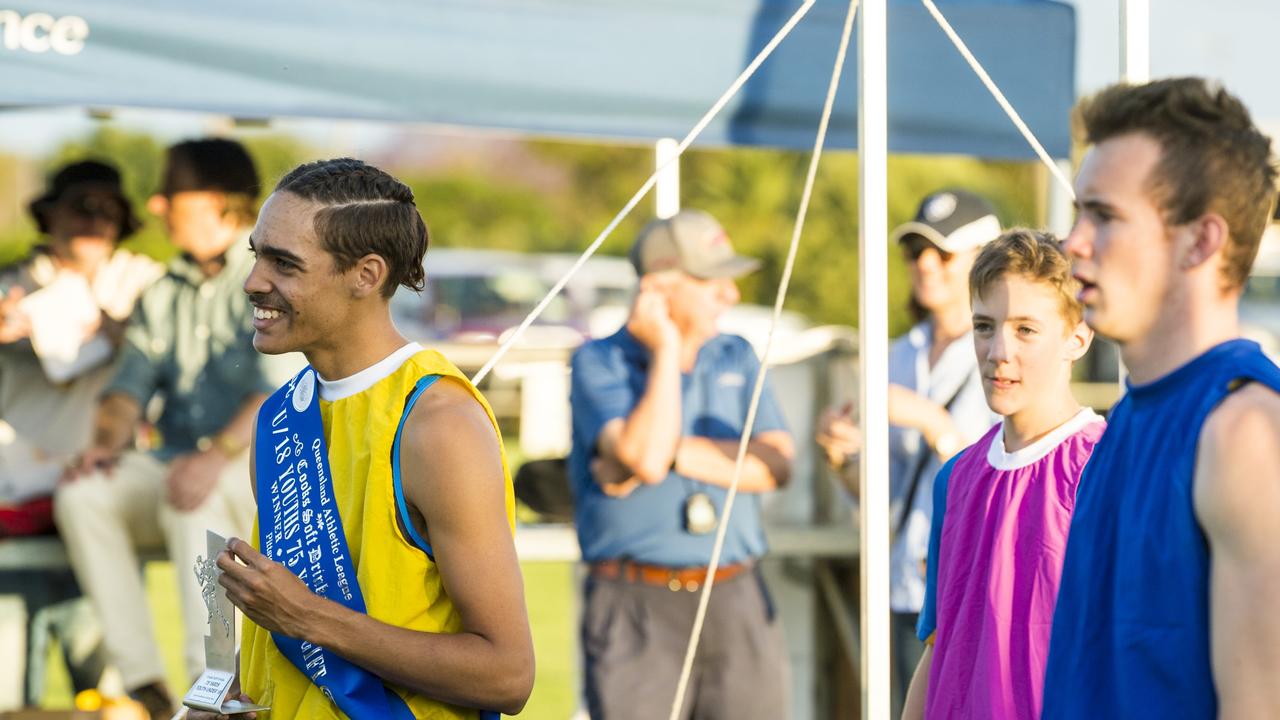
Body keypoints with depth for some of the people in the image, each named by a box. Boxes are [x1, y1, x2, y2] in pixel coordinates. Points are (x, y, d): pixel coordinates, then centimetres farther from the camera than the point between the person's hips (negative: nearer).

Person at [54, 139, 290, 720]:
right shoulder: (163, 296, 18)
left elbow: (284, 389, -17)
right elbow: (131, 384, 12)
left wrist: (219, 454, -32)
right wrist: (108, 440, -12)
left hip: (262, 463, -6)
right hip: (179, 463, 6)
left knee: (192, 500, -38)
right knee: (83, 495, -21)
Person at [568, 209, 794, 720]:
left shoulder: (737, 359, 13)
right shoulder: (599, 362, -1)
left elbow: (775, 465, -1)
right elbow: (644, 458, -18)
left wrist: (673, 452, -11)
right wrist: (665, 350, -9)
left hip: (736, 602, 4)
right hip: (637, 606, -4)